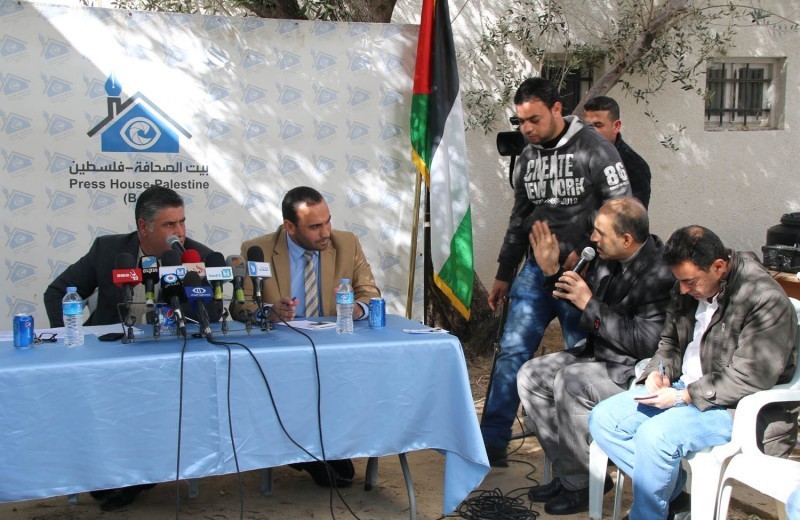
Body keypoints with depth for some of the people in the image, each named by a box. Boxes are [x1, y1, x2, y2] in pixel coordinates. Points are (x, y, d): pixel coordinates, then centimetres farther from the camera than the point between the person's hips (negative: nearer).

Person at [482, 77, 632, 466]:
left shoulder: (593, 149, -8)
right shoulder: (528, 157, 12)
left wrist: (586, 254, -17)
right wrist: (503, 275, 19)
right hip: (537, 269, 6)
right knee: (511, 352, 0)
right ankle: (491, 444, 7)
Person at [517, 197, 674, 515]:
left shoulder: (660, 274, -23)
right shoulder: (608, 259, 3)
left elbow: (646, 344, -28)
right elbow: (583, 306, 17)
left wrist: (591, 305, -24)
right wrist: (552, 272, 3)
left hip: (638, 370, -9)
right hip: (601, 355, 9)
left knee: (571, 381, -30)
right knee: (530, 375, -2)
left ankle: (578, 485, -12)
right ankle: (566, 471, 5)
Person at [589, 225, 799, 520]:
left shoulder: (766, 300, -20)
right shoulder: (689, 288, 5)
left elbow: (749, 379, -22)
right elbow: (670, 342, 19)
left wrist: (684, 397, -21)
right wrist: (659, 372, -3)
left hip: (735, 407, -8)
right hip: (684, 388, 9)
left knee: (653, 435, -31)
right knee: (602, 419, -4)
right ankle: (671, 489, -1)